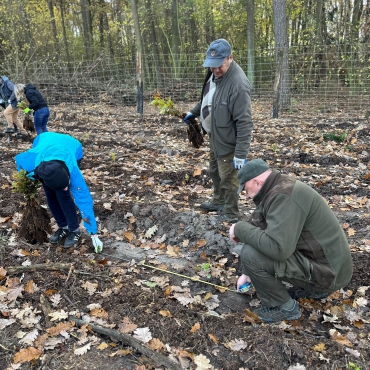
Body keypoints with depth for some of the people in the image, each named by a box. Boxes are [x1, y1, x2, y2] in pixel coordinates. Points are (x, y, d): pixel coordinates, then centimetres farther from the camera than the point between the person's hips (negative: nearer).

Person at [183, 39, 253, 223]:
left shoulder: (238, 84, -30)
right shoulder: (215, 72, -2)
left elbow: (244, 123, -29)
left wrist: (241, 153, -29)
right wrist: (194, 111, 25)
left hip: (227, 141, -9)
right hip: (214, 136, 9)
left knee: (228, 178, 6)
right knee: (215, 172, 25)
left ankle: (230, 214, 25)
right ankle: (218, 202, 47)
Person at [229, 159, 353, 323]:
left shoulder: (284, 196, -24)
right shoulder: (280, 189, 8)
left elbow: (278, 248, -33)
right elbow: (262, 231, 16)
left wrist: (240, 228, -19)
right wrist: (248, 272, 21)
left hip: (326, 270, -10)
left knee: (250, 254, -19)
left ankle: (284, 307, 2)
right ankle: (313, 289, 20)